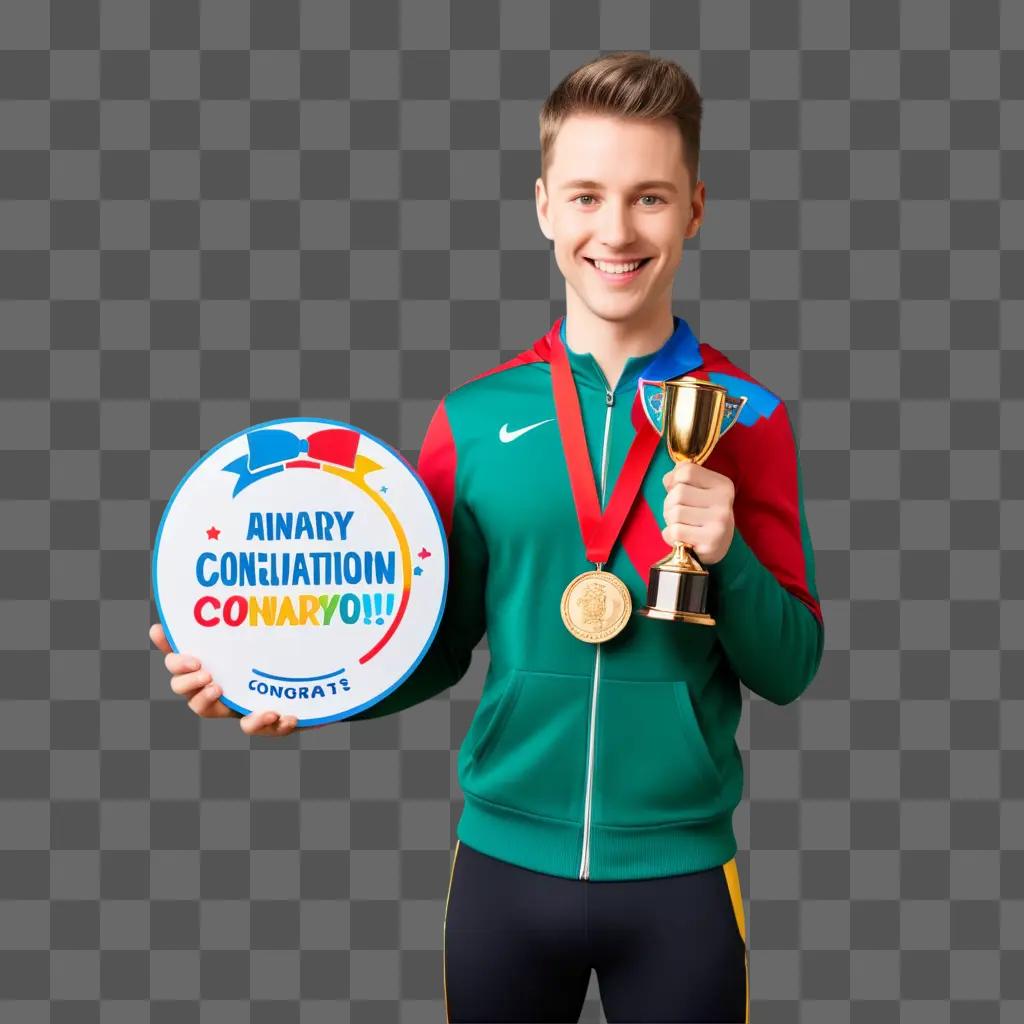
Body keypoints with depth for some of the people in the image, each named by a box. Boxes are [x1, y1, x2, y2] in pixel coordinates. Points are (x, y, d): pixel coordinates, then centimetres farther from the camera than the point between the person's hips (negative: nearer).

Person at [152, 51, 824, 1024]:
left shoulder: (745, 417, -4)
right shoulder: (472, 418, -2)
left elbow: (791, 671, -1)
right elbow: (439, 645, 5)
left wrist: (727, 558, -19)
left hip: (678, 867, 0)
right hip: (504, 859, 1)